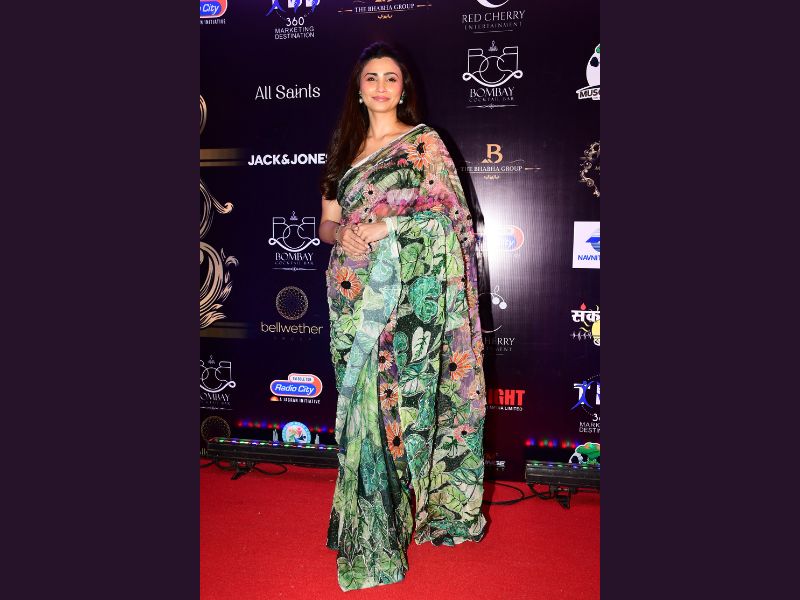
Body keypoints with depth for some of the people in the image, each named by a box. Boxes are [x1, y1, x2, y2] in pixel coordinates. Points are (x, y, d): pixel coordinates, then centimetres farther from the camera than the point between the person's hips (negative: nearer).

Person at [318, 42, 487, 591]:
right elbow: (327, 222, 15)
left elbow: (444, 219, -4)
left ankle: (385, 531, 17)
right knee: (360, 401, 7)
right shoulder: (346, 148, 16)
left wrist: (384, 227, -14)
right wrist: (341, 234, -7)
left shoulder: (425, 143, 4)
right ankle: (370, 513, 24)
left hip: (406, 293, -4)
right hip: (354, 294, 4)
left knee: (396, 399, -2)